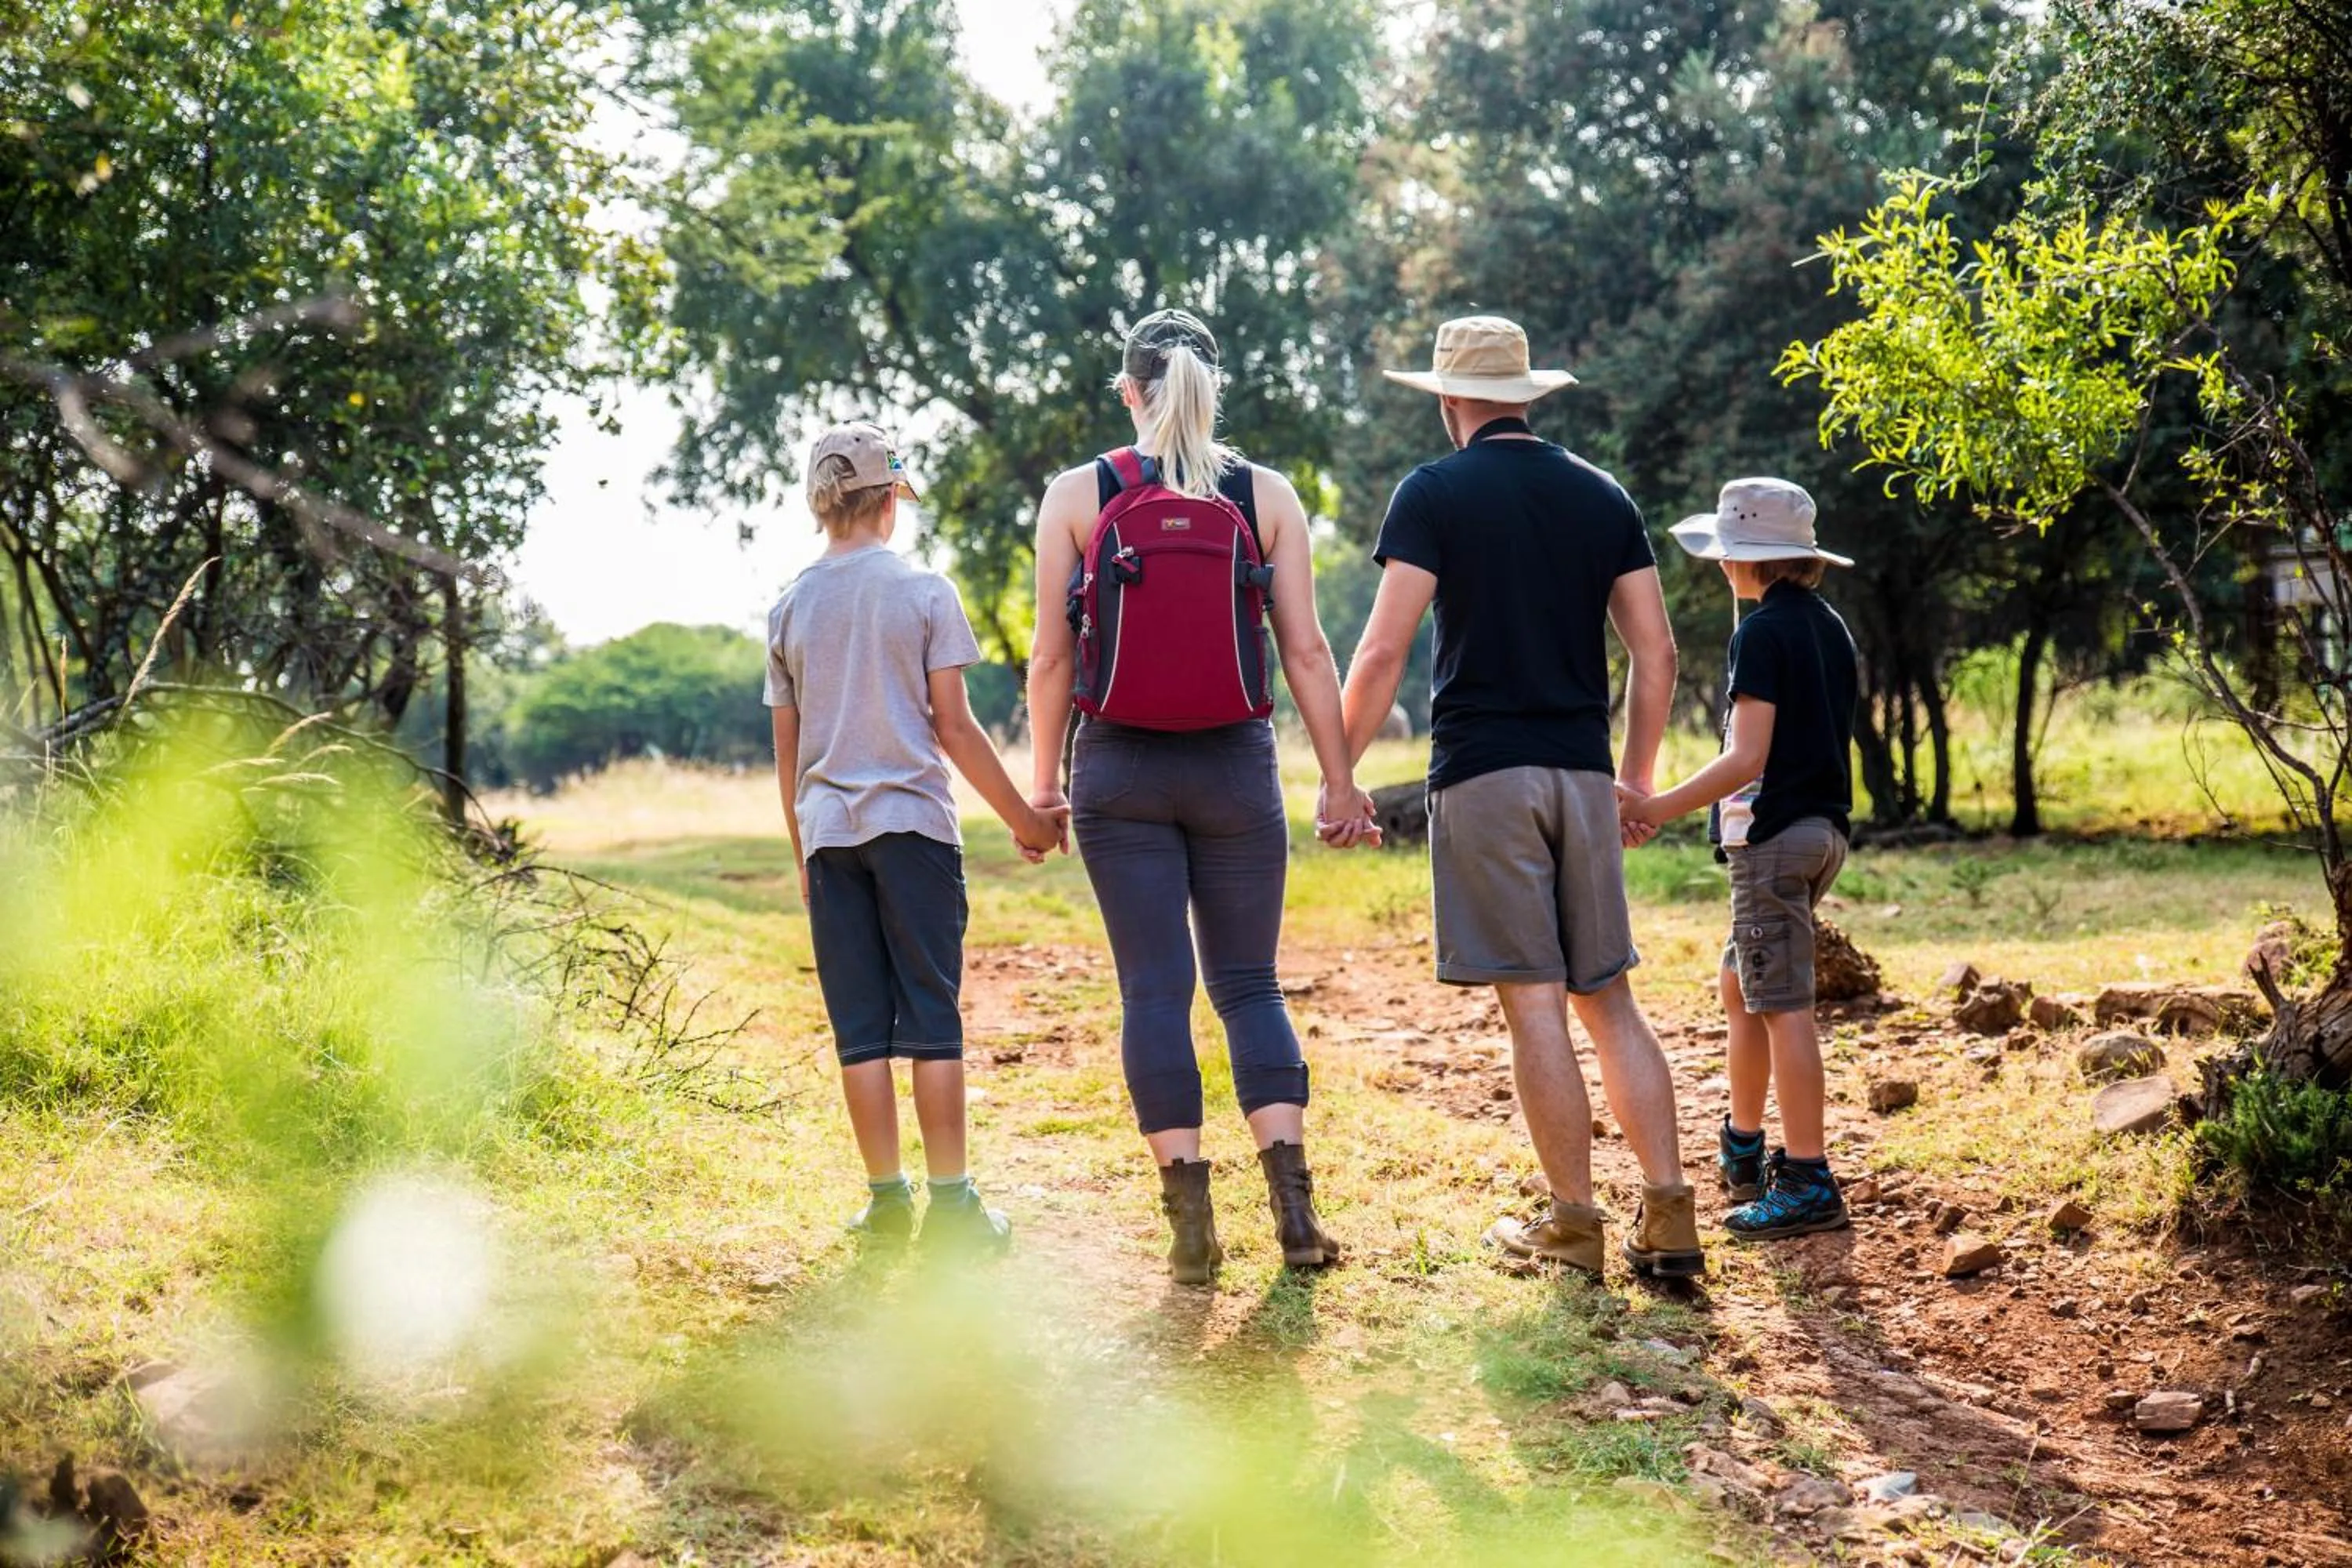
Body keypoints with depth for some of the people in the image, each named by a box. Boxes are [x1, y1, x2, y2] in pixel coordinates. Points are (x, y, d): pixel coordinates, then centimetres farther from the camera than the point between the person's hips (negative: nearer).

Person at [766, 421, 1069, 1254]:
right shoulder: (924, 592, -2)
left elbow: (787, 750, 10)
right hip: (912, 821, -3)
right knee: (931, 1019, -1)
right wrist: (1022, 817, 4)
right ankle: (951, 1201, -1)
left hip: (828, 831, 3)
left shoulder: (790, 609, 8)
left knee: (859, 1028, 5)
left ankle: (888, 1197, 7)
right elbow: (954, 726, -4)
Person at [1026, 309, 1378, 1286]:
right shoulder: (1266, 496, 1)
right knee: (1249, 984, 9)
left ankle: (1190, 1222, 1)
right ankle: (1293, 1205, -3)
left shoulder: (1076, 496, 0)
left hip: (1121, 769, -1)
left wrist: (1044, 778, 8)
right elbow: (1305, 650, -1)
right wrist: (1340, 781, 4)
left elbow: (1053, 656, 0)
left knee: (1155, 987, 3)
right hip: (1236, 766, 1)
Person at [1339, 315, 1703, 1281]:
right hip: (1583, 774, 4)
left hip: (1483, 774, -4)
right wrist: (1636, 781, 20)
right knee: (1607, 997, 9)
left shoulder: (1434, 494, -2)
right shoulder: (1601, 495, 11)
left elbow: (1384, 648, -9)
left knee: (1534, 1003, -2)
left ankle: (1574, 1222, 2)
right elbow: (1656, 652, 10)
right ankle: (1669, 1217, 3)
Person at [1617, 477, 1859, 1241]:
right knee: (1740, 982, 20)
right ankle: (1743, 1151, 27)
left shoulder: (1762, 631, -13)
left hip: (1774, 834, -9)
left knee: (1783, 1005, -7)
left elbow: (1747, 758, -19)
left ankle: (1809, 1184, -7)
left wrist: (1658, 808, -17)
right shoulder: (1828, 626, 13)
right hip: (1825, 828, 9)